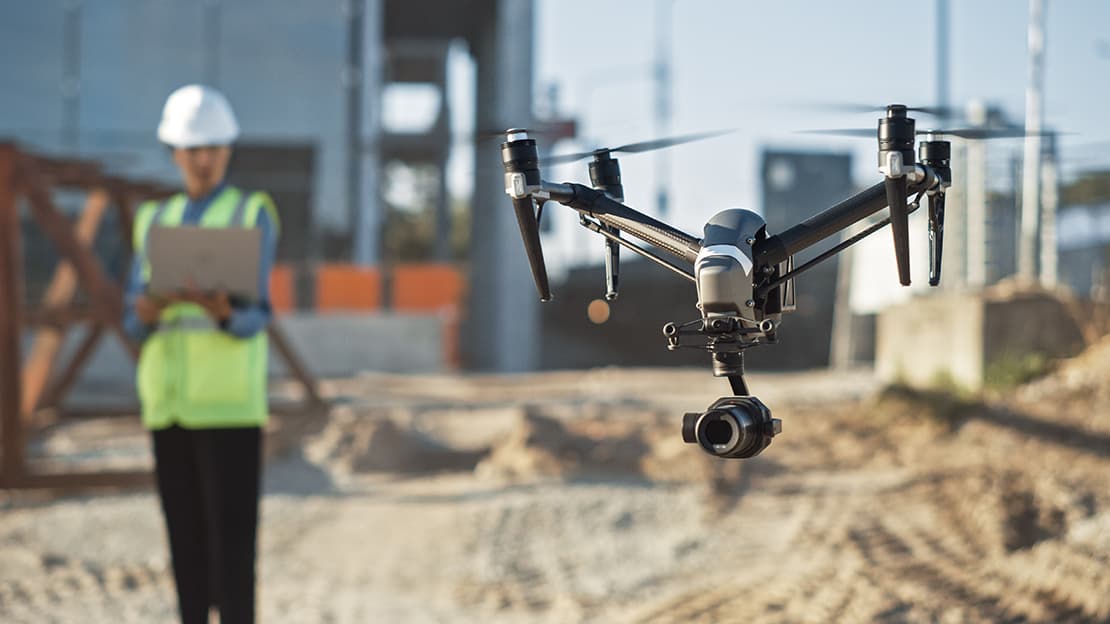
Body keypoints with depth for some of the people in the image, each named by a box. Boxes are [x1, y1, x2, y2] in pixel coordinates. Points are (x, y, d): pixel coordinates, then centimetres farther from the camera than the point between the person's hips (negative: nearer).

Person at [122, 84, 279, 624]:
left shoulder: (254, 216, 2)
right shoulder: (155, 221, 15)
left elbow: (254, 317, -9)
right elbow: (134, 322, 8)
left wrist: (224, 312, -32)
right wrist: (149, 310, -16)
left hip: (230, 402, -4)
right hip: (169, 400, 4)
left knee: (232, 537, -8)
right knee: (185, 536, 5)